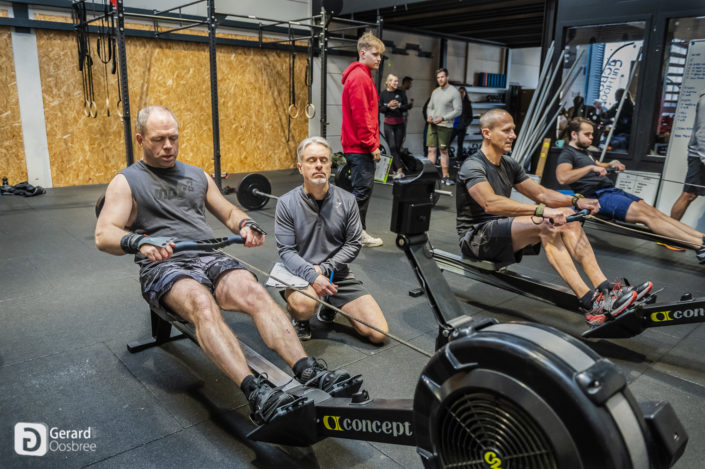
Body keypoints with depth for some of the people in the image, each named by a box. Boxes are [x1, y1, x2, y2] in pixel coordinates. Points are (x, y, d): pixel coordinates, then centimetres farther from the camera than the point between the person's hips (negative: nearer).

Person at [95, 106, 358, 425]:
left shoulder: (197, 176, 22)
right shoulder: (126, 182, 7)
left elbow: (228, 212, 24)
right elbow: (104, 235, -5)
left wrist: (245, 224, -1)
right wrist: (138, 242, -29)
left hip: (209, 257, 4)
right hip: (164, 266, -4)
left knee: (255, 292, -28)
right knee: (203, 304, -38)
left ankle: (309, 372, -41)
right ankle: (255, 393, -51)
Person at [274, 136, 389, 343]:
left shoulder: (347, 201, -1)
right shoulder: (286, 203, -6)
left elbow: (353, 244, 0)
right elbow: (286, 250, -9)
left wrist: (323, 268, -13)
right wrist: (312, 275, -25)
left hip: (338, 275, 3)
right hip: (301, 274, -3)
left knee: (379, 333, -7)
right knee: (303, 303, -40)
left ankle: (329, 308, 21)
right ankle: (300, 320, 1)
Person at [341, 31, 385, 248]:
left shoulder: (363, 76, 20)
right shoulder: (359, 77, -13)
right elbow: (360, 116, -19)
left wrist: (372, 142, 18)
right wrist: (372, 145, -16)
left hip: (360, 146, 10)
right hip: (360, 146, -10)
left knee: (363, 189, 13)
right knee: (362, 189, -5)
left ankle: (359, 232, 21)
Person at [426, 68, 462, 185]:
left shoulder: (454, 92, -5)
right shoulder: (435, 92, 15)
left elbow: (458, 110, -9)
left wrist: (443, 118, -17)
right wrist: (429, 116, 0)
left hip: (445, 126, -5)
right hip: (432, 124, 5)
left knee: (443, 150, -1)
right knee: (431, 149, 2)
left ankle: (445, 176, 5)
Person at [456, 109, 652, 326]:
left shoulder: (509, 165, 13)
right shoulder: (473, 166, -15)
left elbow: (541, 194, 13)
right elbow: (491, 203, -34)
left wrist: (576, 201, -5)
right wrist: (541, 211, -41)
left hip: (503, 231, 9)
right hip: (476, 237, -8)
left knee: (566, 215, -9)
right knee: (544, 224, -30)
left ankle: (604, 288, -18)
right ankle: (588, 301, -34)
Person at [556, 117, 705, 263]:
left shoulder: (584, 151, 24)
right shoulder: (567, 154, -5)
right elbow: (562, 177, -26)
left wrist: (612, 164, 23)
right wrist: (591, 167, -25)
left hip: (611, 190, 9)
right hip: (597, 197, -9)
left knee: (653, 211, -7)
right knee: (644, 213, -22)